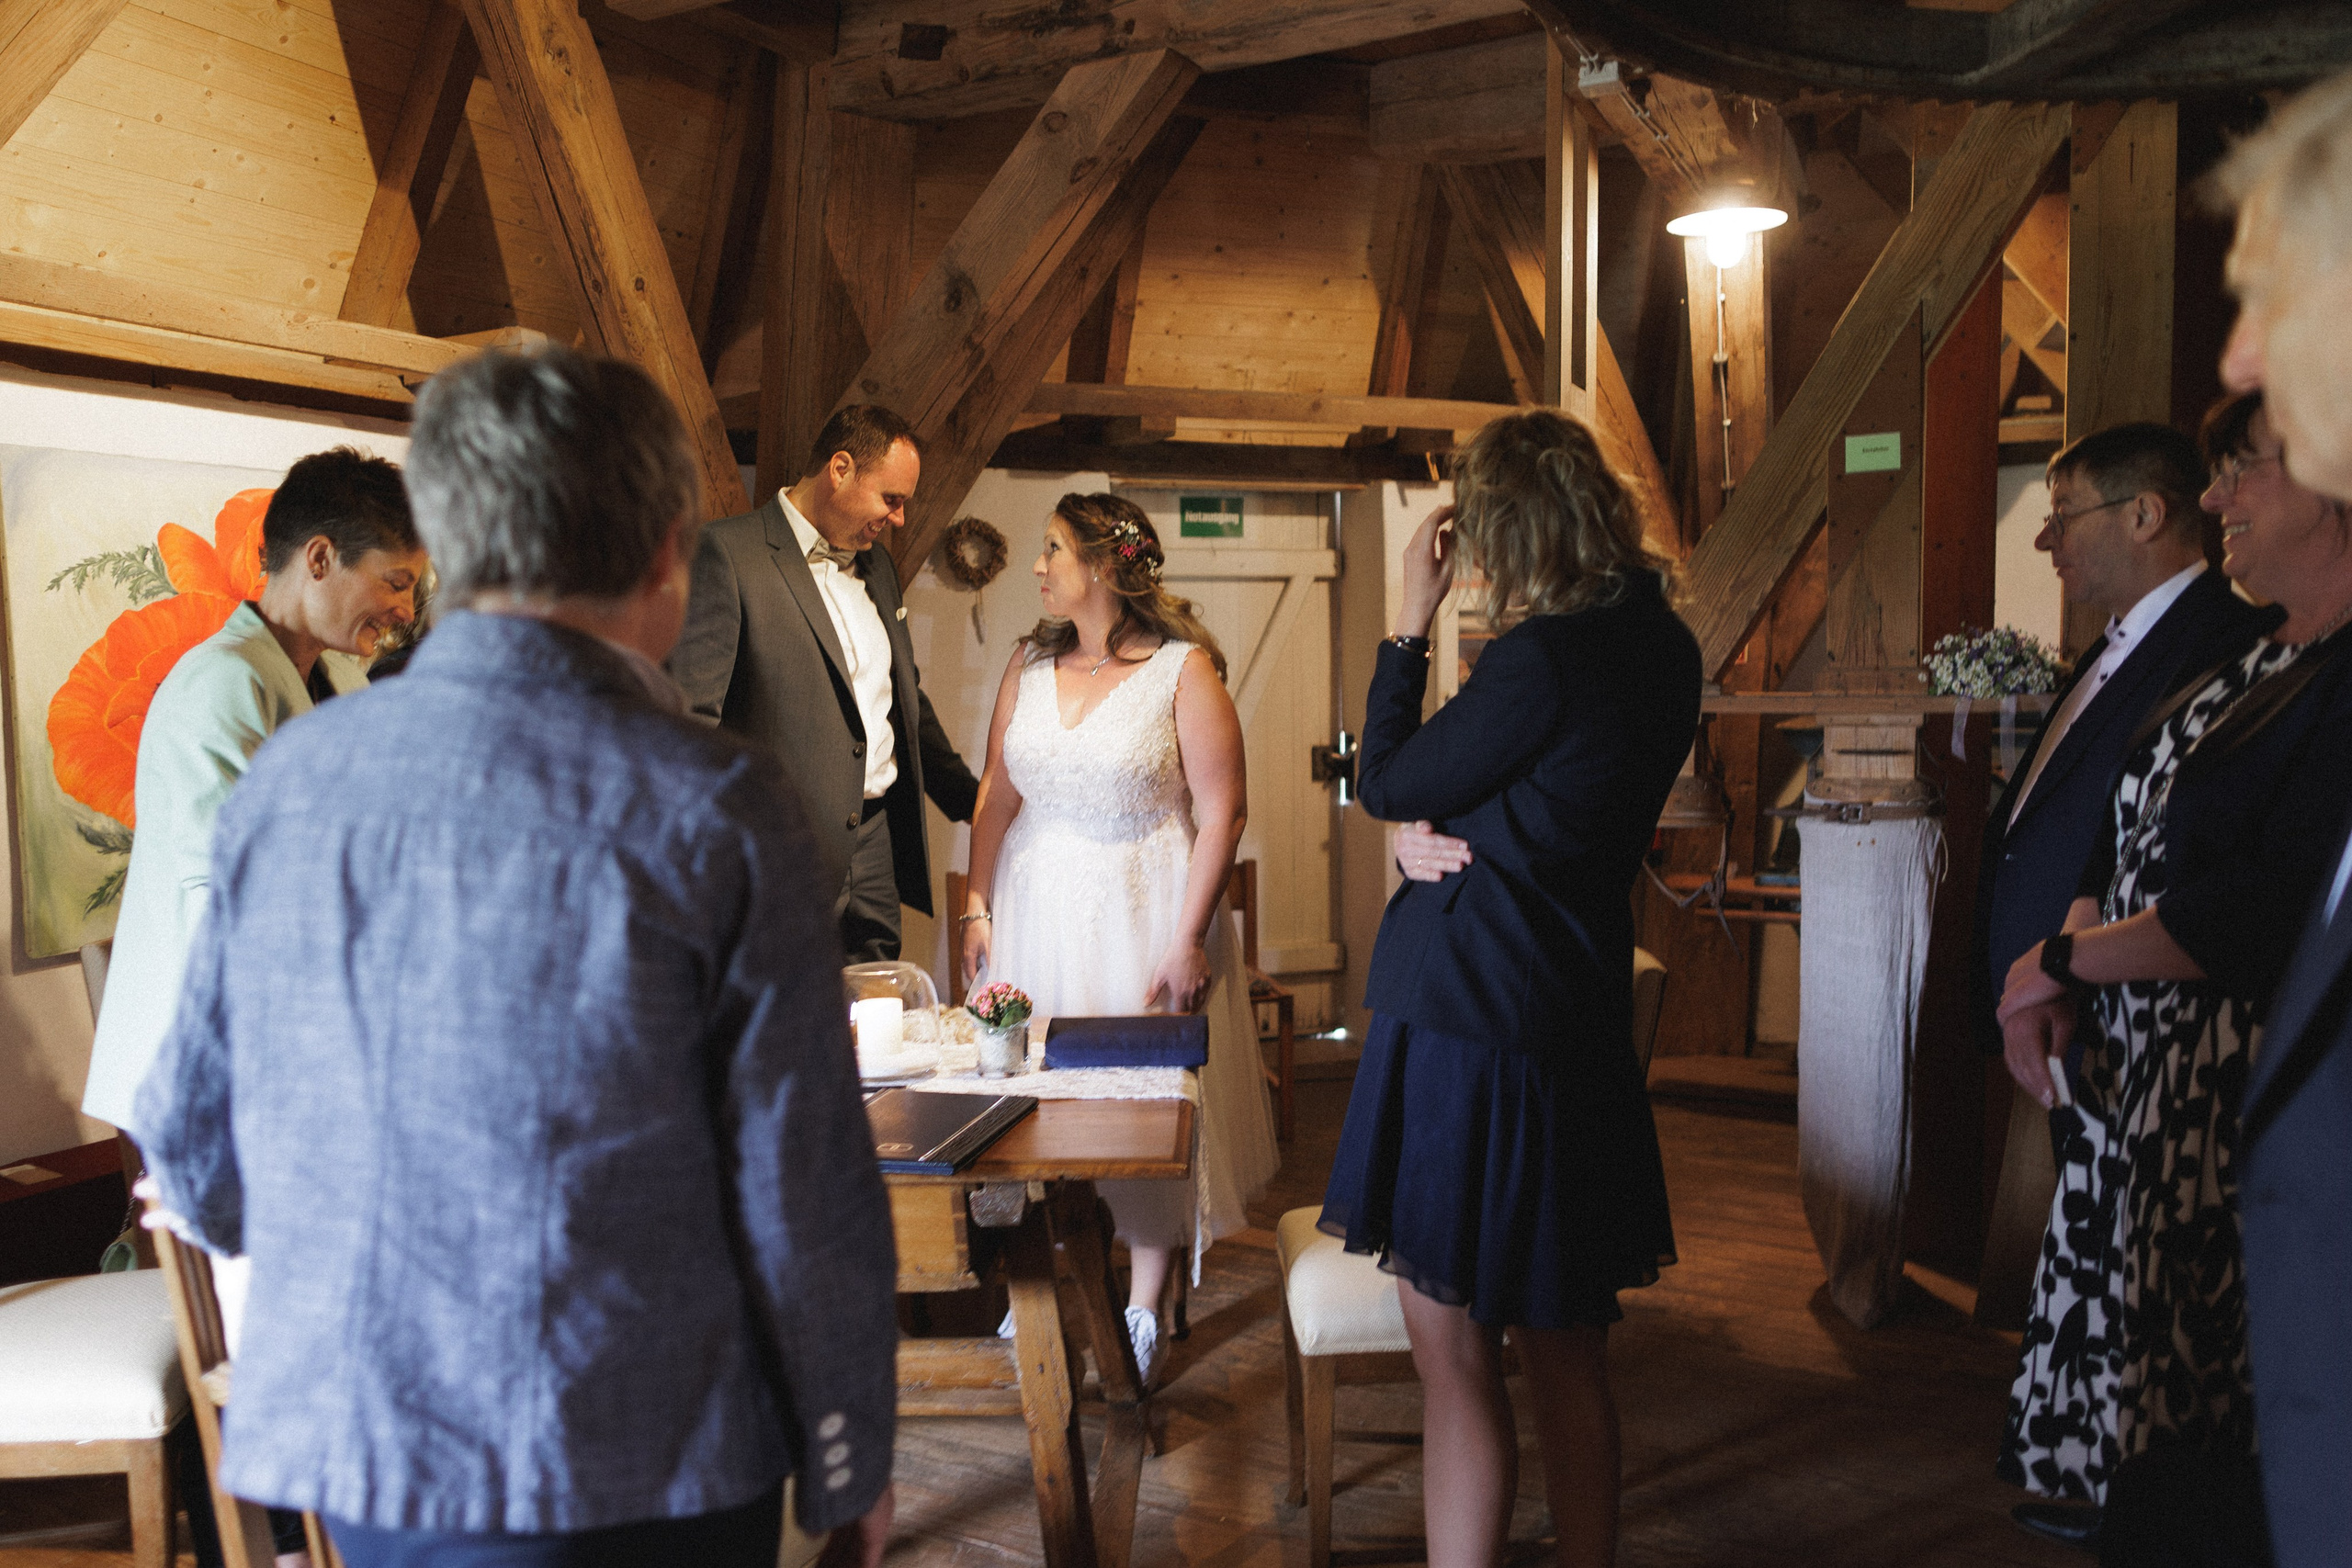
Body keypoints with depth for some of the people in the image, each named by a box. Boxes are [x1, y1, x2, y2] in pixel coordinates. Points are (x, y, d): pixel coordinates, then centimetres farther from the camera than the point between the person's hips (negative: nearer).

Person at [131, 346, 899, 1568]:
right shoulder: (712, 812, -16)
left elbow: (192, 1135, 8)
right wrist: (849, 1465, 1)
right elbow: (803, 1190, -14)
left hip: (346, 1448, 5)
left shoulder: (283, 780, -2)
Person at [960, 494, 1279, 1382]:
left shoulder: (1184, 669, -10)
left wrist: (1189, 940, -15)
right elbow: (996, 794, 9)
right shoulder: (1029, 665, 6)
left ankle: (1144, 1310, 19)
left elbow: (1223, 811, -12)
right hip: (1038, 907, 5)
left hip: (1143, 909, -4)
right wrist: (977, 905, 3)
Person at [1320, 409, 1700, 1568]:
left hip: (1466, 1016, -9)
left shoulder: (1542, 657, -18)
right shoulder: (1660, 645, 7)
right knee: (1565, 1356, 19)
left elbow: (1389, 786, -7)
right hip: (1574, 1025, 9)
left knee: (1455, 1355, 3)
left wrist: (1410, 620, 0)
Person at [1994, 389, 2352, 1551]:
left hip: (2233, 1095, -9)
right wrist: (2054, 984, -1)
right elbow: (2132, 835, 14)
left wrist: (2064, 962, -13)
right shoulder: (2259, 663, 12)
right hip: (2134, 1074, 9)